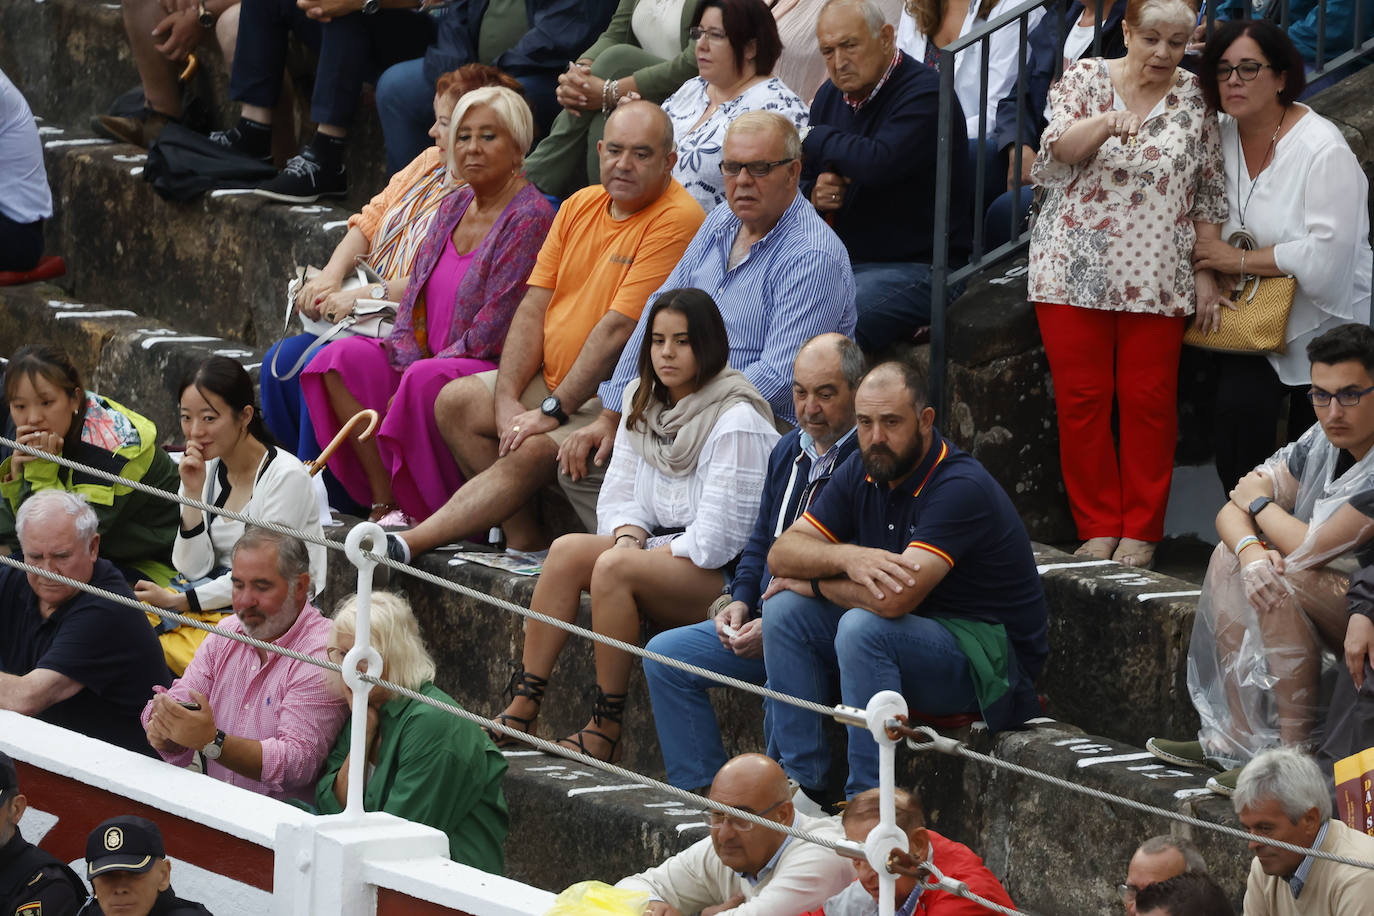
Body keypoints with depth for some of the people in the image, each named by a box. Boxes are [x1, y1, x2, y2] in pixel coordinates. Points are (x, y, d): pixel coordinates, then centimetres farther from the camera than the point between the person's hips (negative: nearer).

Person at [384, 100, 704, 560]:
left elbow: (619, 328, -21)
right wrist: (507, 398, -7)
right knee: (455, 401, -6)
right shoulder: (579, 206, 9)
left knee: (532, 452, -28)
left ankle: (411, 543, -29)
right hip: (551, 380, 9)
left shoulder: (677, 220, -17)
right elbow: (534, 307, 6)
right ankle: (526, 540, -11)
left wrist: (552, 411, -20)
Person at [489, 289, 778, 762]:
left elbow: (716, 536, -17)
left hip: (724, 574, -8)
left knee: (613, 568, -31)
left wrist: (633, 557, -14)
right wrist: (629, 537, -8)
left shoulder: (738, 421, -13)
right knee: (567, 550, -18)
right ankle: (522, 708, -22)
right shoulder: (642, 402, 12)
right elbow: (619, 497, 14)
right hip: (661, 547, 8)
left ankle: (606, 731, -25)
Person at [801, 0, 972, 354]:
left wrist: (816, 140, -9)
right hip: (840, 260, 8)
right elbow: (804, 183, 24)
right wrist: (815, 196, -3)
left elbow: (878, 163, -29)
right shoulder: (830, 96, 14)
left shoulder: (925, 92, -12)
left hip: (915, 268, -8)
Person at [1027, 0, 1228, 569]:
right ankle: (1098, 527, 9)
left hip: (1156, 281, 1)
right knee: (1081, 399, 0)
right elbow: (1058, 148, -14)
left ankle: (1141, 532, 8)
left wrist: (1206, 274, 3)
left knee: (1150, 403, -1)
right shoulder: (1085, 79, 3)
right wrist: (1104, 122, -33)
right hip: (1075, 272, -1)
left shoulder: (1194, 100, 6)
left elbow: (1209, 195, 9)